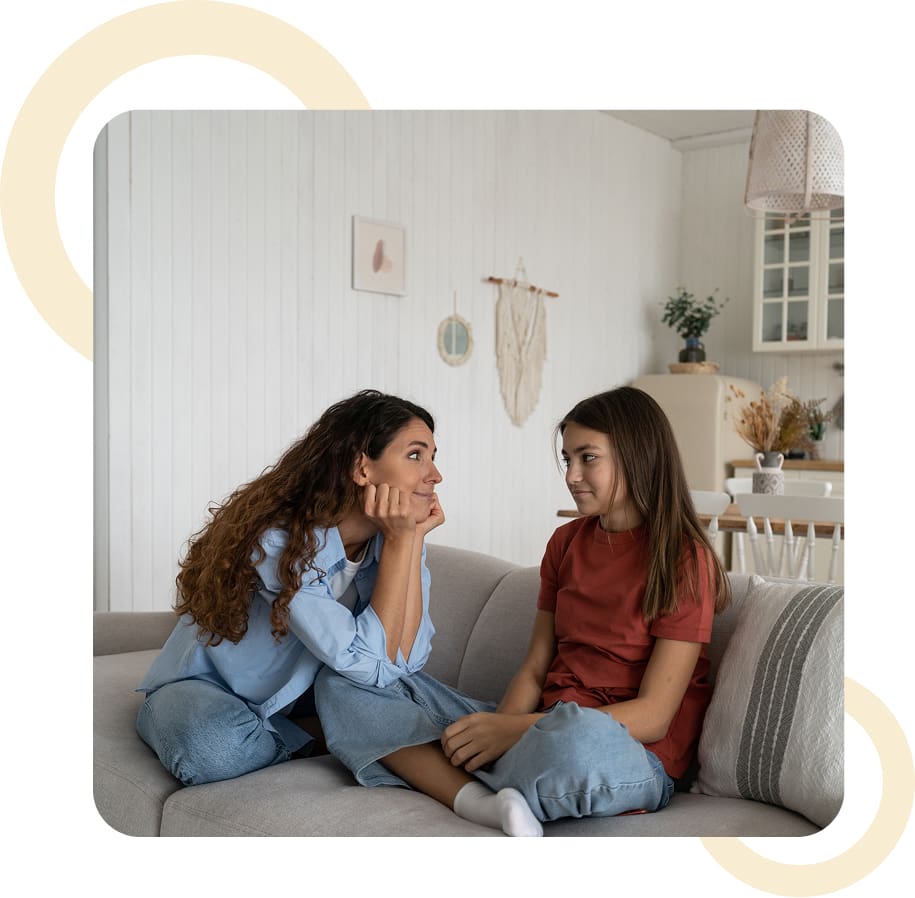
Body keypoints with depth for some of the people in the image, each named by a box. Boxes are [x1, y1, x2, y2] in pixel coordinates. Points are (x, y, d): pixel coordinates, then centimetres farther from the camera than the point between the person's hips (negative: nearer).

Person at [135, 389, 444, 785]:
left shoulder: (393, 538, -12)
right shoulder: (279, 541, -31)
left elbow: (404, 659, -25)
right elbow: (371, 666, -35)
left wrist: (415, 536, -26)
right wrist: (401, 539, -34)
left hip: (296, 691, 5)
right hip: (208, 688, -4)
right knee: (215, 749, -37)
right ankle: (312, 738, -9)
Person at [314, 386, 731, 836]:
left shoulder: (684, 558, -7)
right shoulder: (567, 541, 13)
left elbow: (654, 716, -13)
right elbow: (534, 668, 9)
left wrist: (514, 729, -21)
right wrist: (500, 727, -13)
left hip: (632, 755, -7)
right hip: (541, 728, 7)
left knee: (577, 736, -46)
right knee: (343, 681, -4)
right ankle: (485, 803, -24)